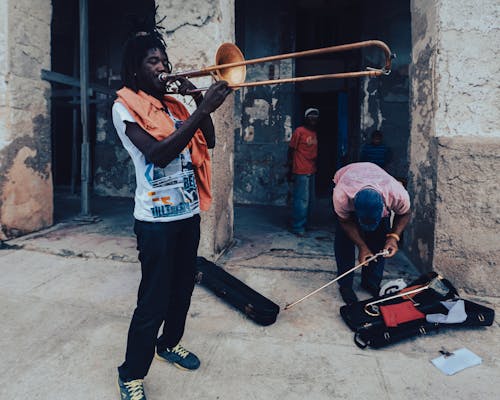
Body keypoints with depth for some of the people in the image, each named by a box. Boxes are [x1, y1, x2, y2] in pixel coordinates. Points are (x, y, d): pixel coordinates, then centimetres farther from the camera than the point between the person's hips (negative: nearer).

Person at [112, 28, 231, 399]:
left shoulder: (174, 105, 13)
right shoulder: (125, 106, -8)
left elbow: (208, 142, 11)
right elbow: (158, 154, -23)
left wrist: (199, 98, 0)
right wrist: (202, 110, -26)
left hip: (188, 212, 7)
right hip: (156, 218, -7)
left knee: (183, 288, 17)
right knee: (153, 301, -2)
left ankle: (170, 342, 41)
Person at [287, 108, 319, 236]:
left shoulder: (314, 133, 14)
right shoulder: (299, 131, -8)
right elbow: (291, 150, -8)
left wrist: (315, 168, 17)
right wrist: (290, 171, -10)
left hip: (311, 172, 8)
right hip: (301, 172, -8)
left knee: (310, 200, 12)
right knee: (302, 200, -7)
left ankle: (304, 224, 24)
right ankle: (298, 227, 2)